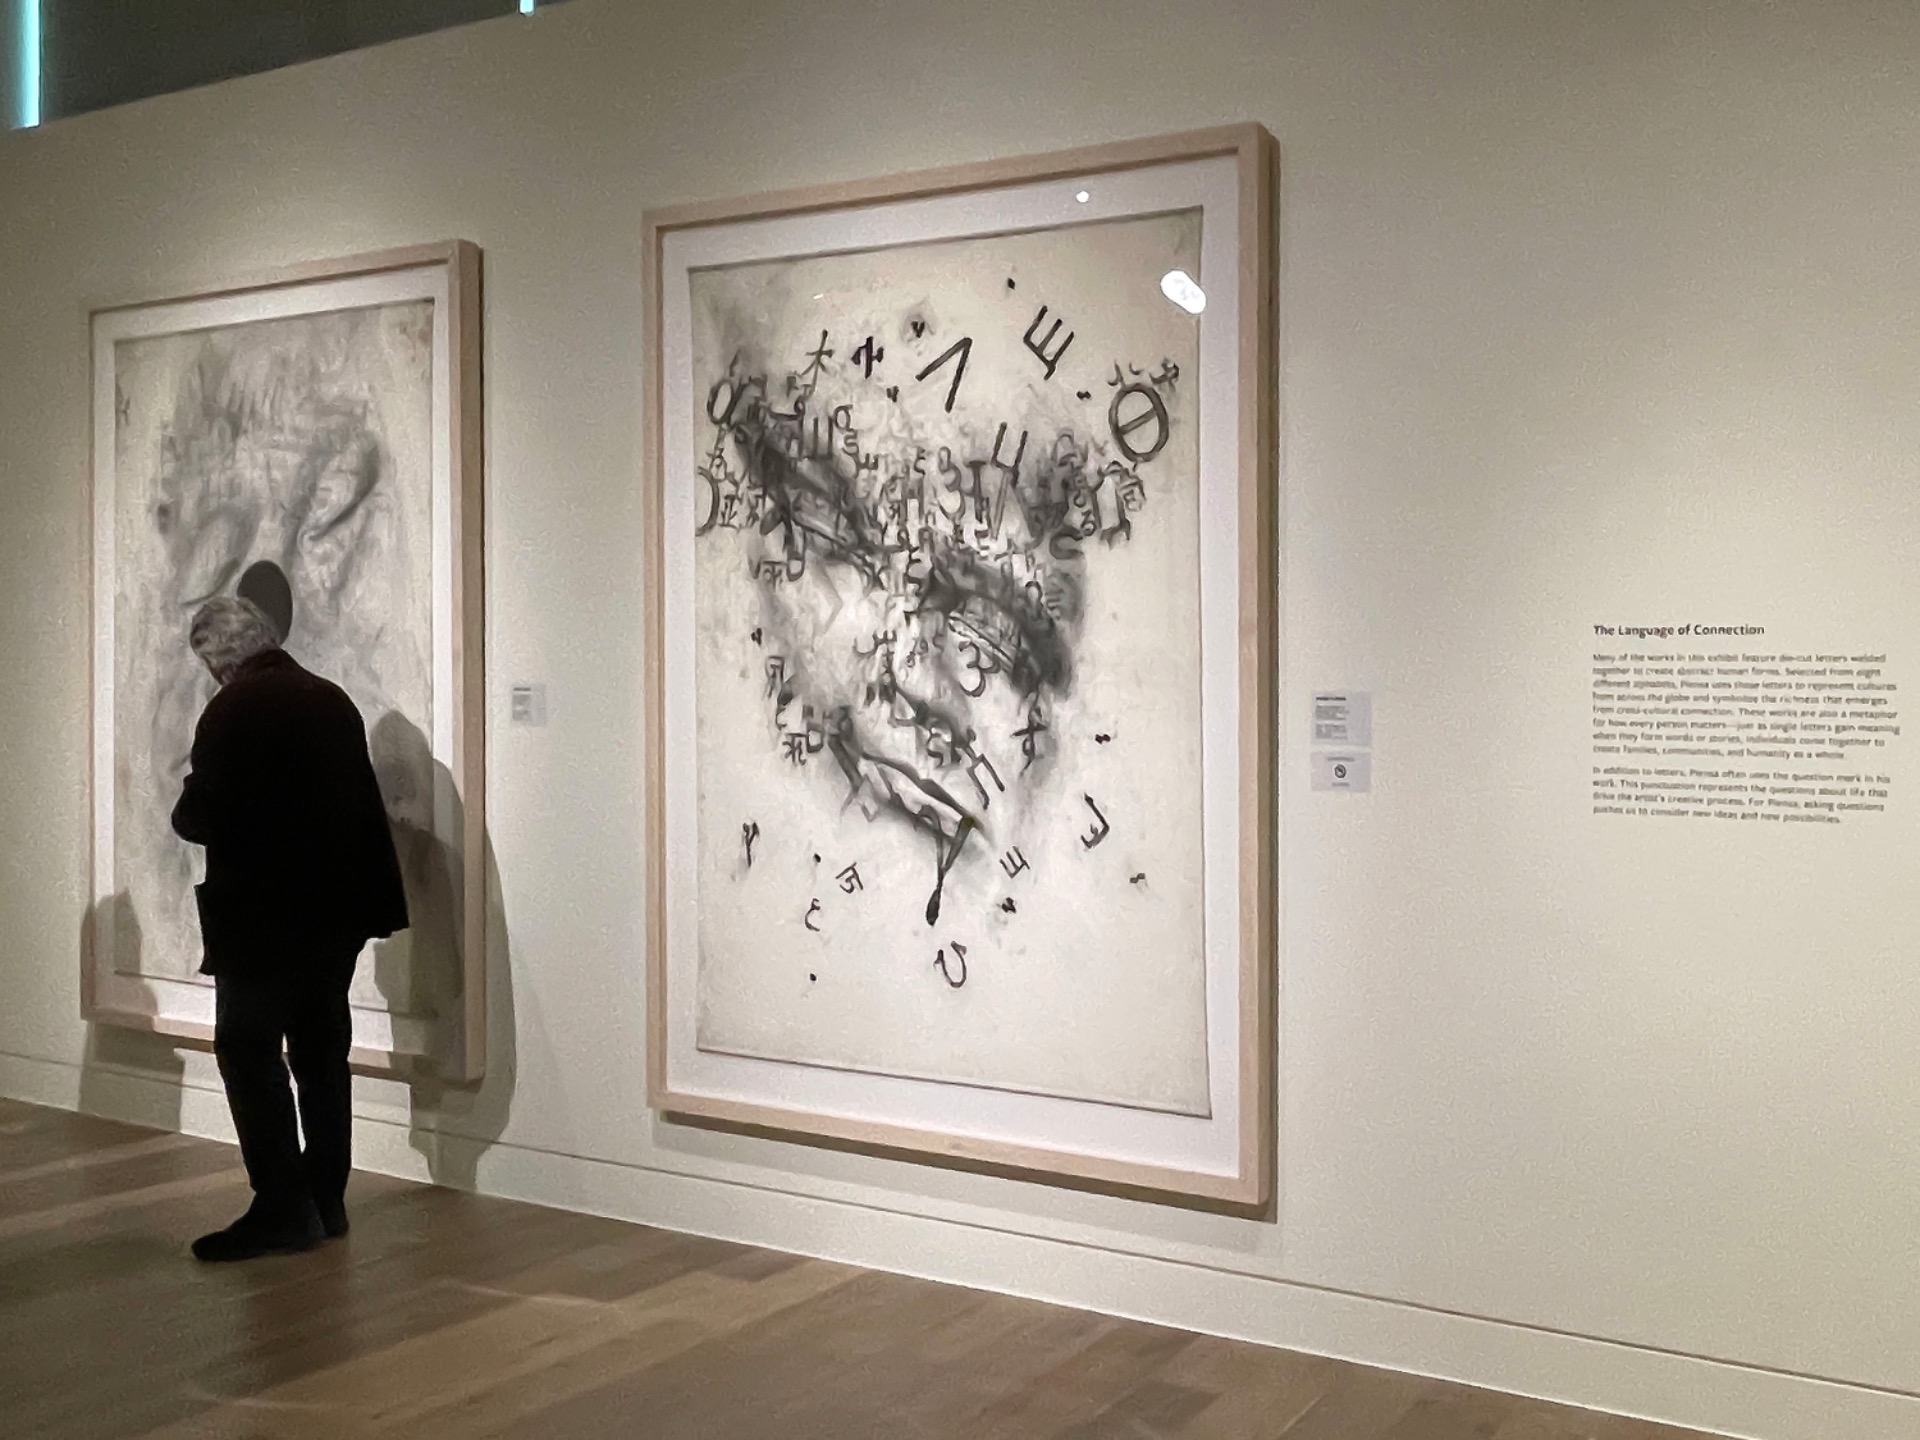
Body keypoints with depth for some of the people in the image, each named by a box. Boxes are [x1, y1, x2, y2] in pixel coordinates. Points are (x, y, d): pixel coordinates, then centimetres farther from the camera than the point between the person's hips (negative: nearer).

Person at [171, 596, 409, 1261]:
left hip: (265, 915, -7)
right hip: (340, 909, 8)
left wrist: (185, 812, 6)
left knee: (249, 1051, 1)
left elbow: (201, 816, -15)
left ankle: (282, 1208, -1)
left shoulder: (232, 710, -14)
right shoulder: (333, 699, 9)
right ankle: (326, 1200, 20)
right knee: (322, 1051, 13)